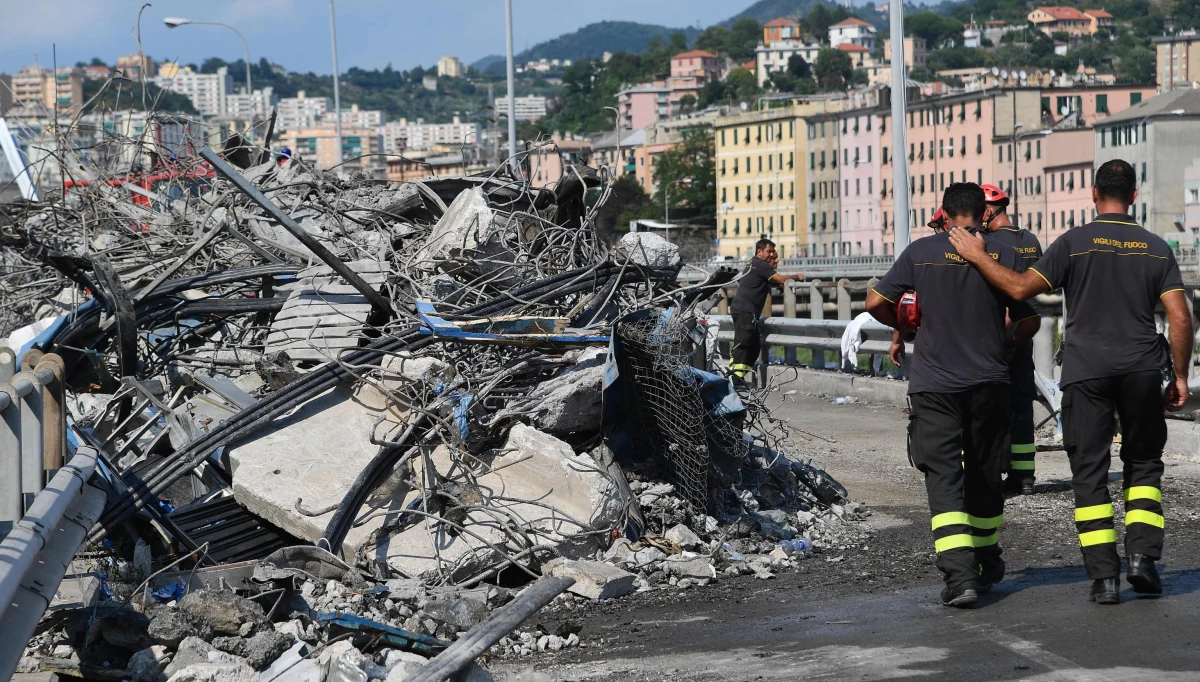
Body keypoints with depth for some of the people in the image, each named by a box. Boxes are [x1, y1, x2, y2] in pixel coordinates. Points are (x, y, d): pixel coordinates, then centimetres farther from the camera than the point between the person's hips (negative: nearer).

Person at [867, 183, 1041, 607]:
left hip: (934, 384, -2)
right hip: (989, 382, 2)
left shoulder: (921, 252, -2)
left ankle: (959, 573, -20)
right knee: (985, 475, 16)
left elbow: (876, 302, -2)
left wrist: (905, 325, 17)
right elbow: (1030, 322, 4)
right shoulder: (1003, 255, 0)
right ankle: (987, 563, 32)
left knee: (944, 477, -5)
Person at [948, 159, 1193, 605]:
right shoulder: (1156, 248, 5)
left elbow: (1021, 288, -9)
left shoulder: (1075, 243, -4)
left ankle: (1104, 575, -2)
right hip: (1142, 369, 2)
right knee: (1143, 464, 17)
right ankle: (1142, 554, 0)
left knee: (1090, 472, 3)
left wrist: (978, 257, 2)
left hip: (1086, 371, -2)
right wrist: (1180, 376, 9)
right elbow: (1180, 319, 1)